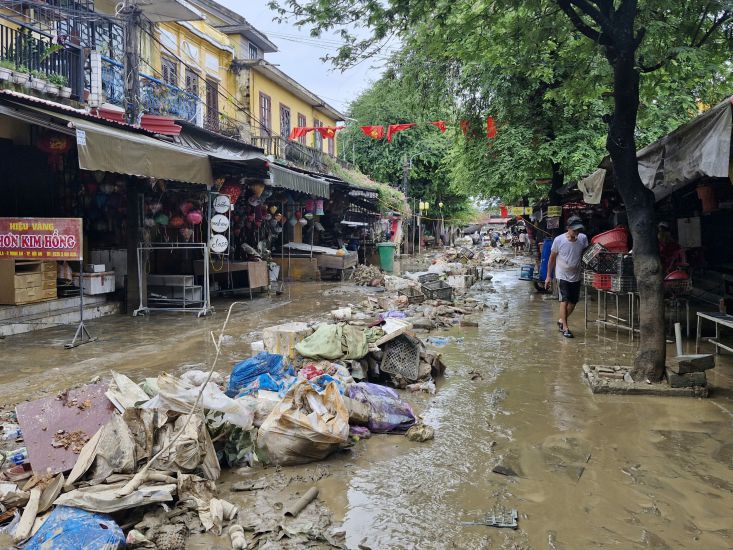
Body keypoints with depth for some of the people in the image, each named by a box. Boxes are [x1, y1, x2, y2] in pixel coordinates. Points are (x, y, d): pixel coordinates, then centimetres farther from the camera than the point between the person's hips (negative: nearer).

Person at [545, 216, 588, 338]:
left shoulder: (583, 239, -7)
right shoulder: (559, 240, -13)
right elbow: (552, 258, -3)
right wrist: (549, 276, 0)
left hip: (576, 276, 4)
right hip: (562, 276, -4)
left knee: (573, 302, 10)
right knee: (564, 301, -10)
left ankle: (561, 320, 31)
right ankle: (565, 328, -2)